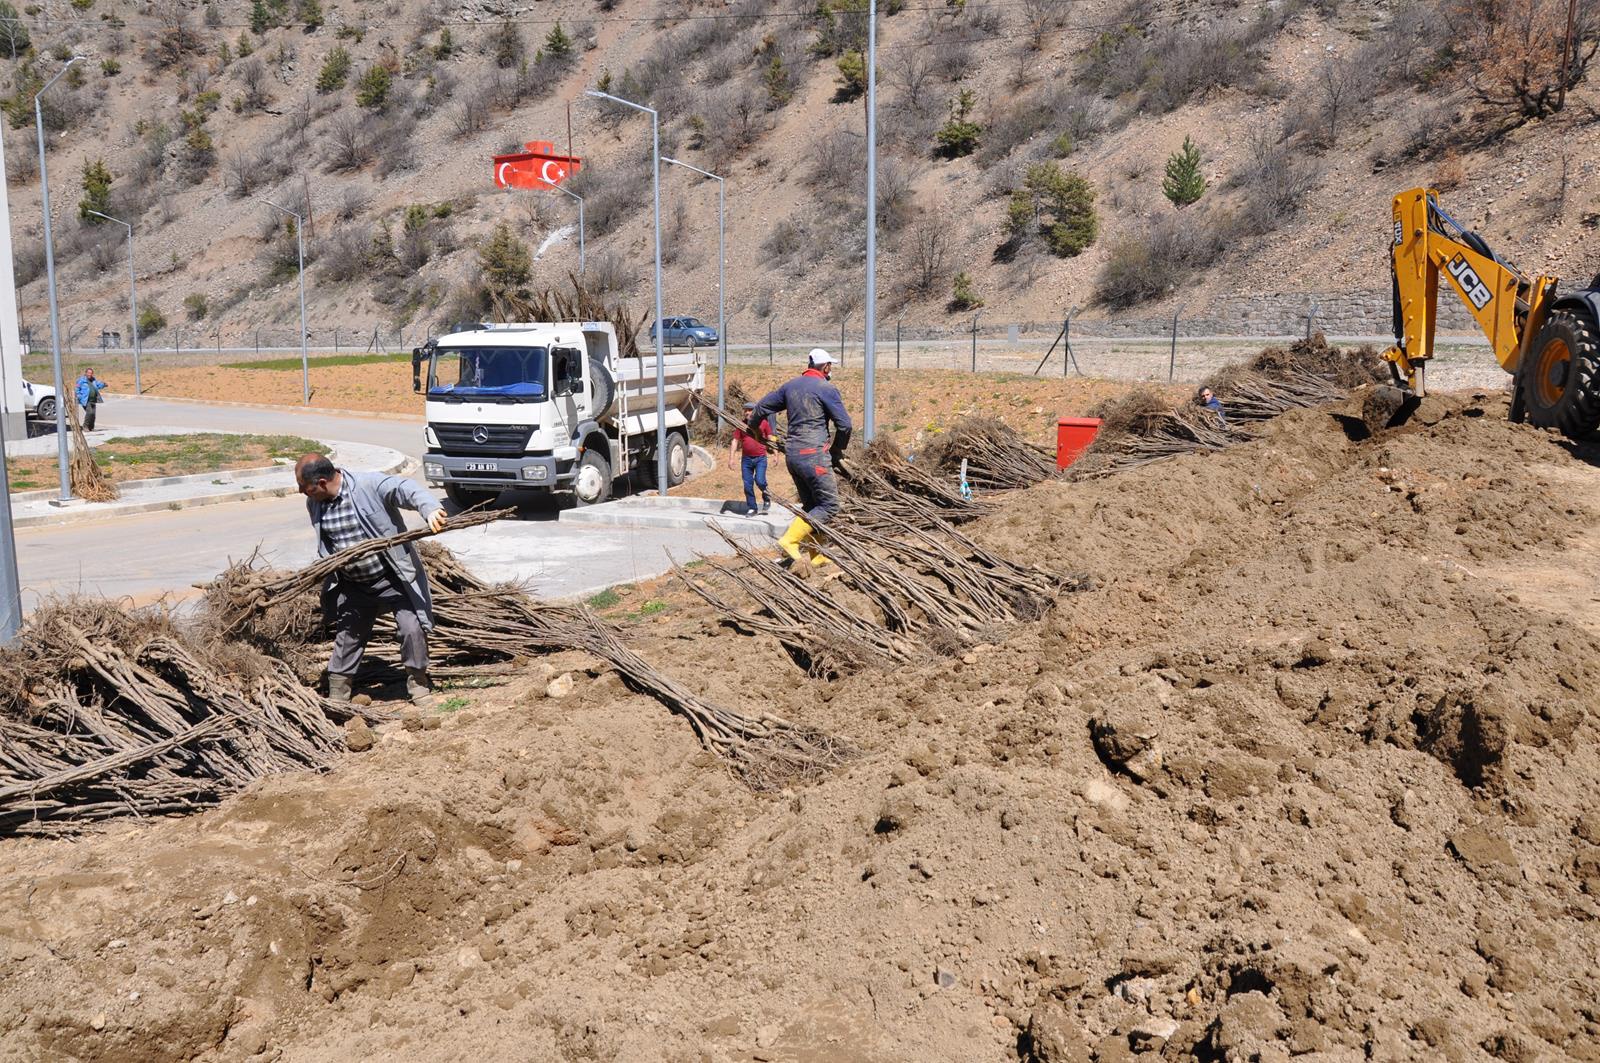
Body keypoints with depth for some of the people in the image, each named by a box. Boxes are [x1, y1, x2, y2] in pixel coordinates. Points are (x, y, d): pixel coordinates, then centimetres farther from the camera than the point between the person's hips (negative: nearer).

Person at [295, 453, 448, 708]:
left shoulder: (370, 484, -21)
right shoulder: (314, 503, -1)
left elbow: (405, 488, -36)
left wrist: (429, 508, -55)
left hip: (393, 577, -5)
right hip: (352, 586, 5)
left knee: (412, 628, -10)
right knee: (347, 636, 14)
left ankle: (418, 684, 10)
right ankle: (337, 694, 29)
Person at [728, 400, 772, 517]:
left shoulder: (764, 423, 2)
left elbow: (770, 439, 5)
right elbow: (735, 441, 8)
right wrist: (731, 458, 2)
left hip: (760, 458, -3)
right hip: (746, 459, 3)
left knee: (759, 481, -18)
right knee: (748, 485, 3)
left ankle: (766, 498, 12)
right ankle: (751, 508, 13)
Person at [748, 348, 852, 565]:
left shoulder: (791, 386, 13)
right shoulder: (827, 389, -7)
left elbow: (761, 408, 19)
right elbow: (845, 425, -9)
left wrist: (753, 426, 39)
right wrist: (837, 451, 7)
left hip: (791, 453, 8)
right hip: (813, 455, -8)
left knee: (810, 504, 15)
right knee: (829, 504, -3)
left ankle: (817, 556, 15)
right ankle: (790, 540, -14)